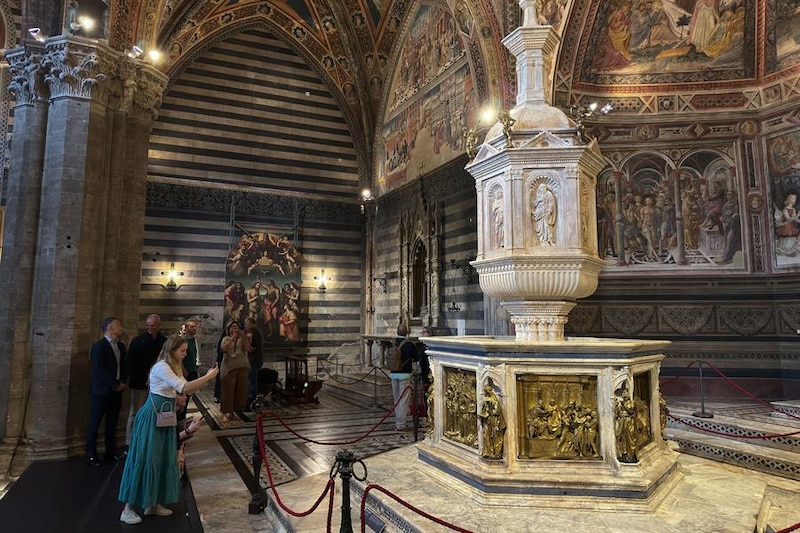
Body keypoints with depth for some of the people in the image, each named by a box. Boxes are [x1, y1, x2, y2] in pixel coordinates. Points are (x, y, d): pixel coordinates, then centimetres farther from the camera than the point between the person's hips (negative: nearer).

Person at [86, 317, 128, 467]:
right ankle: (91, 455, 14)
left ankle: (111, 451, 23)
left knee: (112, 423, 13)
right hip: (101, 392, -6)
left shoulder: (121, 346, 9)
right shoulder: (98, 347, -13)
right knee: (94, 424, 5)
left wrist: (123, 382, -2)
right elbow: (99, 371, -17)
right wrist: (116, 385, -13)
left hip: (116, 392, 6)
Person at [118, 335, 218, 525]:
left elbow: (187, 390, 8)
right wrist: (208, 377, -23)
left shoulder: (174, 367, 11)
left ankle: (153, 504, 21)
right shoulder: (161, 367, -19)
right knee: (144, 458, -4)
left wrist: (206, 378, -5)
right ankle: (128, 509, 6)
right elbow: (184, 388, -27)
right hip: (152, 416, -9)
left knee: (163, 458, 11)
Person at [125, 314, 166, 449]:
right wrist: (130, 378, -11)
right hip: (140, 383, -2)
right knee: (135, 414, 5)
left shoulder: (164, 342, 1)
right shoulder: (137, 341, -4)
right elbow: (130, 361, -3)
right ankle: (129, 444, 14)